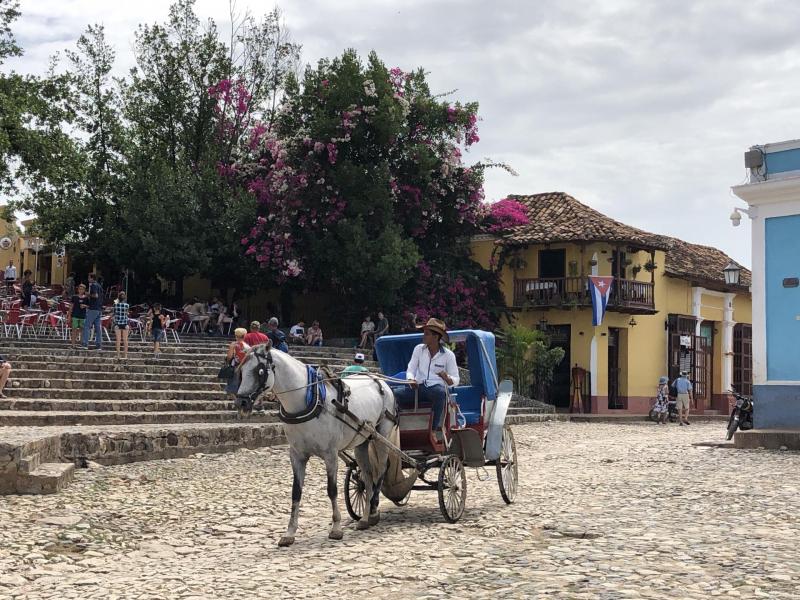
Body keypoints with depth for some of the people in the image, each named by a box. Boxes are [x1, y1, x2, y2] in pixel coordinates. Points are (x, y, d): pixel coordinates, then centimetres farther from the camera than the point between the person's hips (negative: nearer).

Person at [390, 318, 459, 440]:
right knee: (393, 392, -26)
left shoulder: (448, 355, 3)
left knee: (440, 392, -42)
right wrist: (411, 380, -15)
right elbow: (410, 370, 9)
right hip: (418, 387, 3)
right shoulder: (419, 349, 10)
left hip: (436, 388, -3)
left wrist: (446, 377, -20)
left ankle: (435, 429, -35)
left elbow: (455, 380, 5)